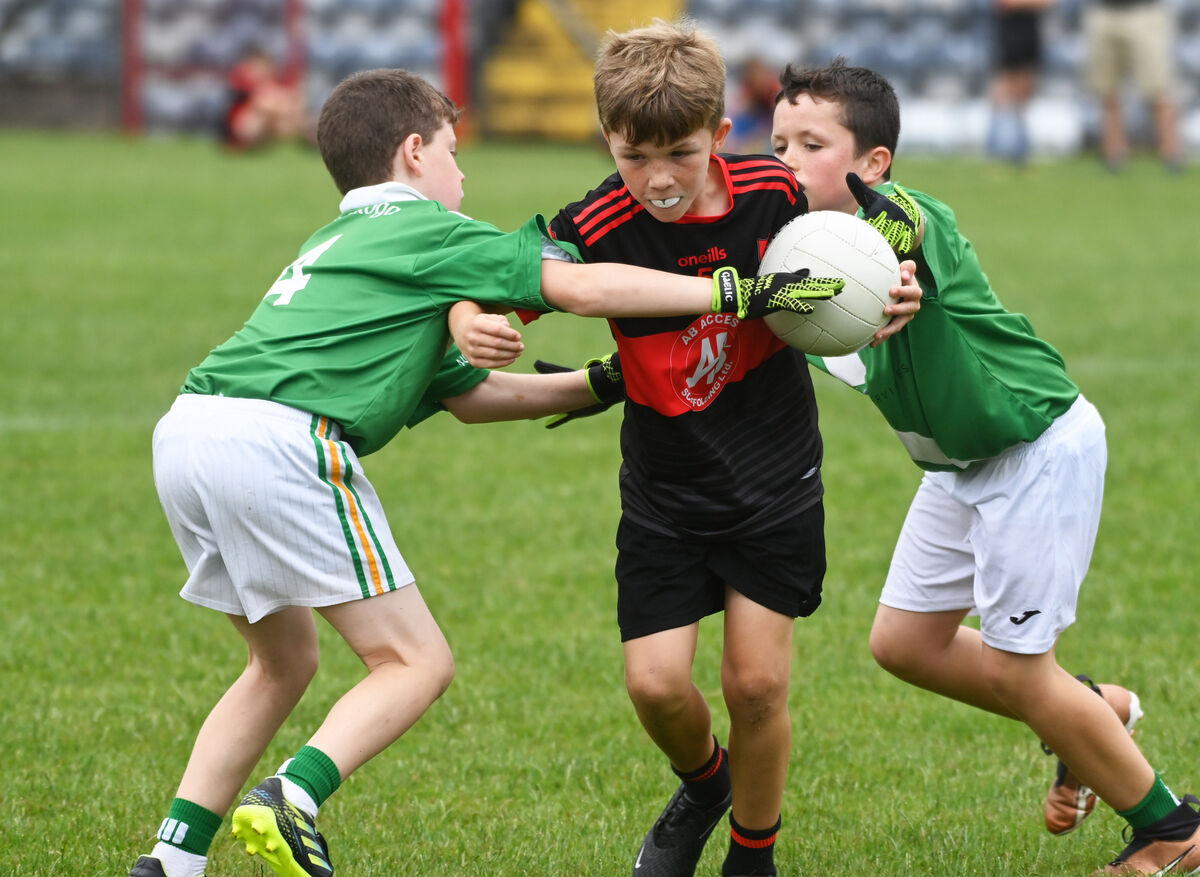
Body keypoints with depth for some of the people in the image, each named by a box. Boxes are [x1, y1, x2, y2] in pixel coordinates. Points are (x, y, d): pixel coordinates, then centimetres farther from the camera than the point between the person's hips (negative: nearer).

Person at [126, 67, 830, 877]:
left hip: (188, 426, 8)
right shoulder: (428, 231, 9)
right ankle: (291, 801, -24)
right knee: (417, 661, -2)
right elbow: (579, 288, -3)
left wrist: (601, 384, 37)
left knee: (285, 660, 23)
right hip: (277, 440, -8)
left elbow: (466, 394, 35)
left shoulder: (337, 243, 33)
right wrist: (736, 293, 0)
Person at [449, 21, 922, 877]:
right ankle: (703, 784, 29)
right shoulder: (599, 227, -18)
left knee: (756, 681, -3)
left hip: (776, 481, 0)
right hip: (664, 493, 0)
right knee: (655, 681, -7)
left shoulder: (777, 191, -13)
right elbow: (495, 287, -17)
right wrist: (469, 324, -39)